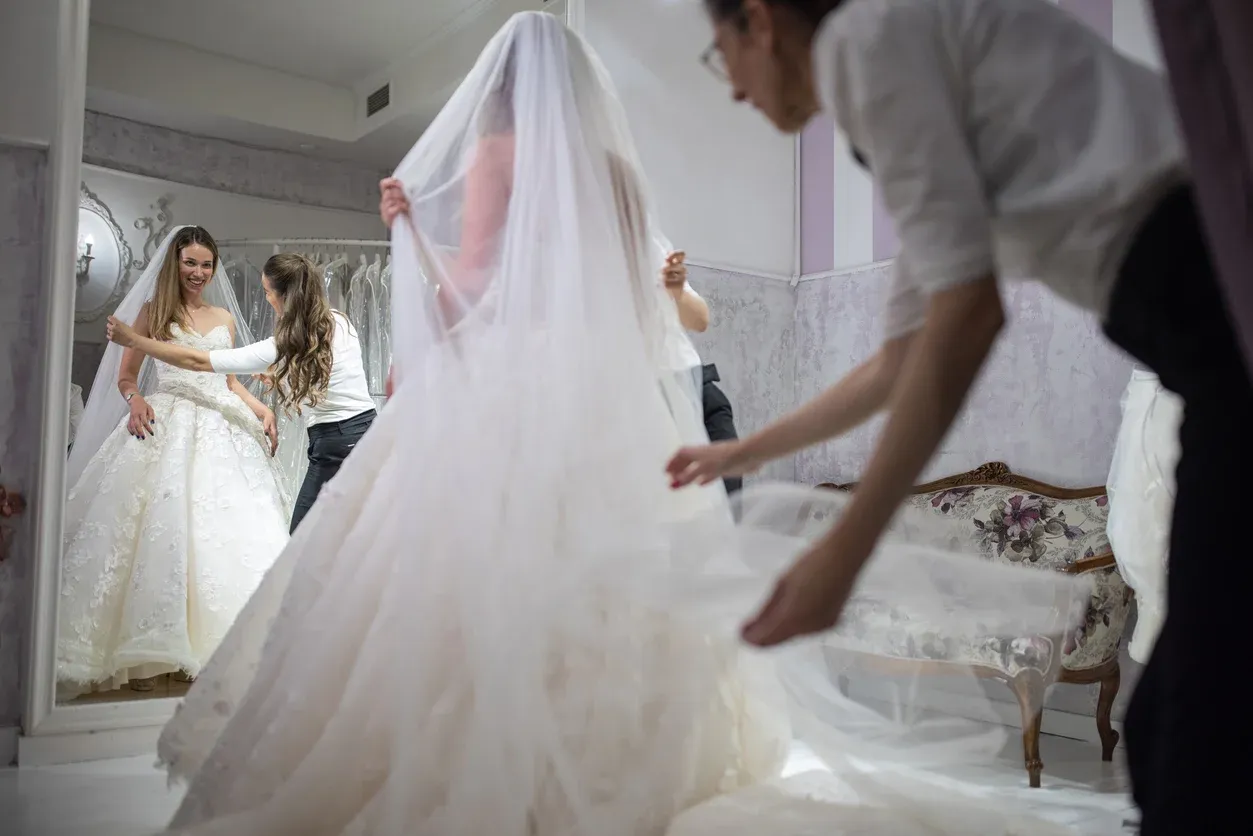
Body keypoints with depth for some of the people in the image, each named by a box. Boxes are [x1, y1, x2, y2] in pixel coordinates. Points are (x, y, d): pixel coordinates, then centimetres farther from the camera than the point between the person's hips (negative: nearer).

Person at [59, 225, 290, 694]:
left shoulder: (225, 318, 18)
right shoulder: (154, 310, 9)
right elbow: (125, 376, 8)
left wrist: (262, 410, 7)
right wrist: (136, 400, -14)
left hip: (221, 430, 4)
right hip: (168, 424, -3)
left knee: (224, 527, -5)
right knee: (162, 527, -12)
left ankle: (213, 641, 2)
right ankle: (147, 651, -8)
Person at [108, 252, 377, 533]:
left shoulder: (283, 348, -12)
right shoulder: (339, 322, 6)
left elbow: (197, 361, -4)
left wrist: (133, 340, 5)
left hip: (336, 443, -7)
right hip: (367, 428, 8)